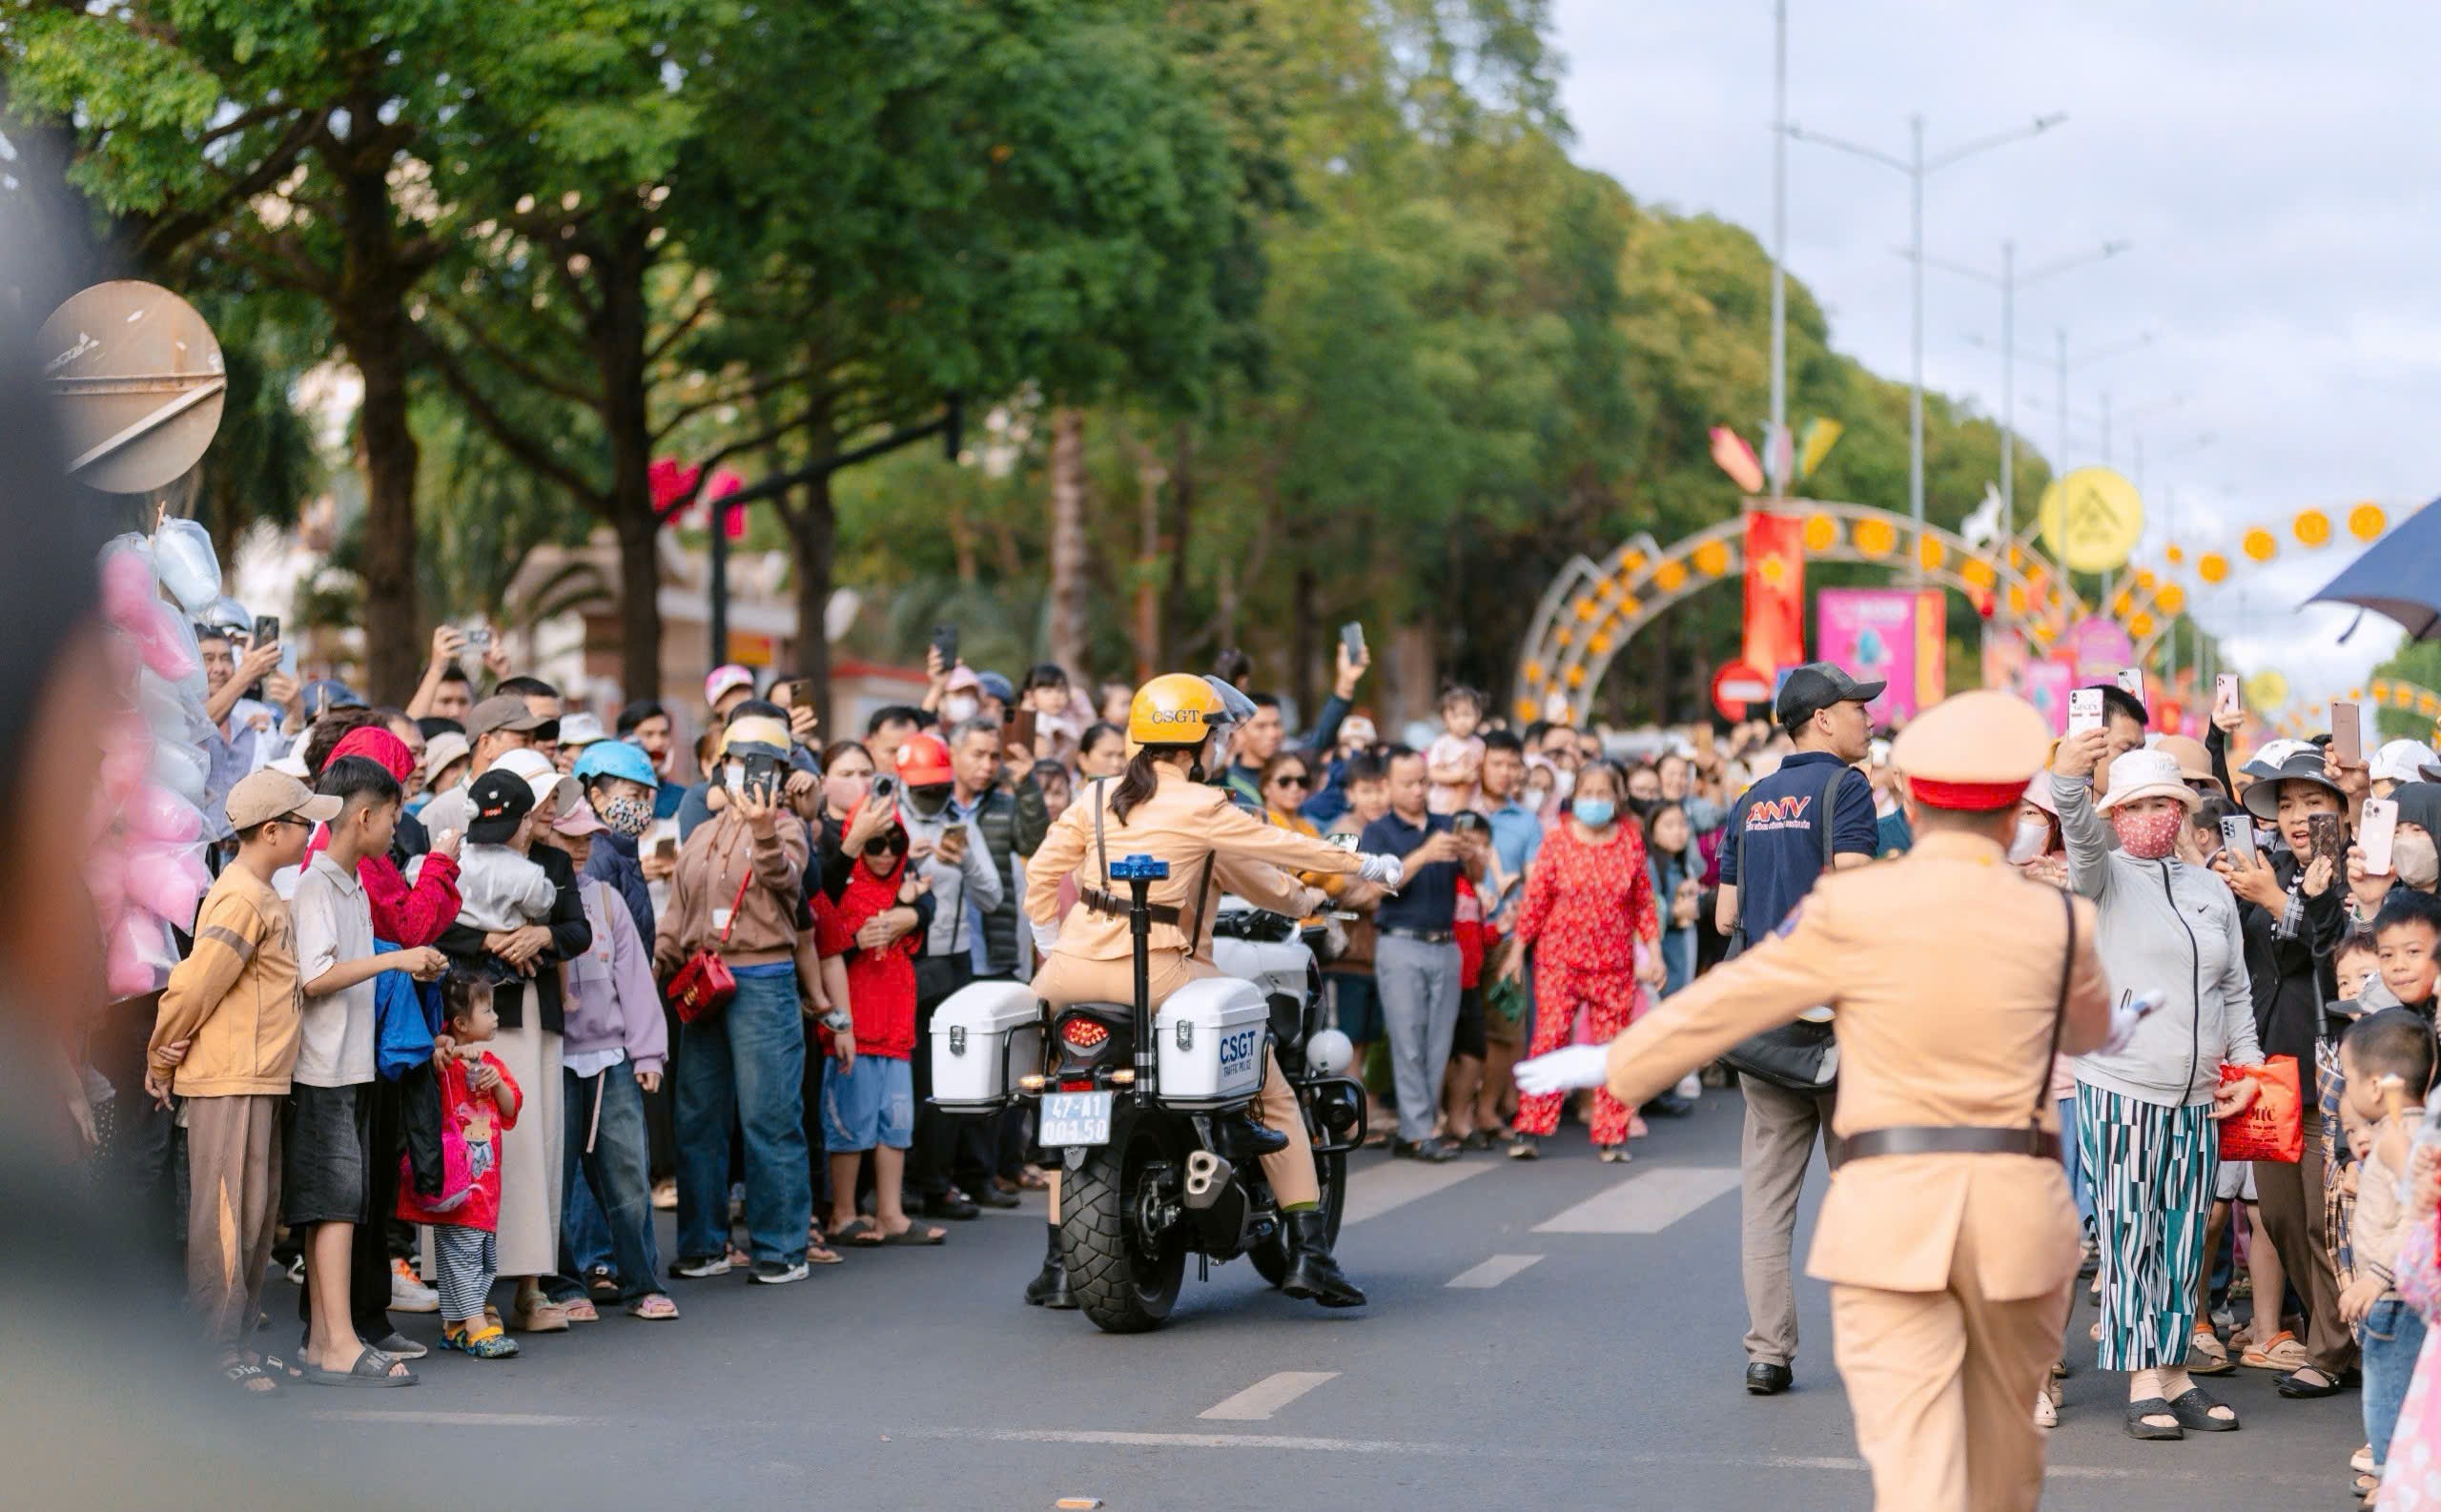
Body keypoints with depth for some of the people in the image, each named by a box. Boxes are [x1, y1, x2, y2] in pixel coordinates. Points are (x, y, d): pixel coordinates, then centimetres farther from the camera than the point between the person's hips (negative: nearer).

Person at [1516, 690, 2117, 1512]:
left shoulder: (1852, 907, -4)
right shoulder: (2058, 919, 3)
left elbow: (1721, 1002, 3)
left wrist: (1611, 1064, 17)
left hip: (1890, 1204, -2)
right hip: (2019, 1206, 2)